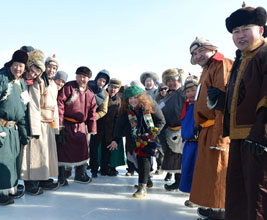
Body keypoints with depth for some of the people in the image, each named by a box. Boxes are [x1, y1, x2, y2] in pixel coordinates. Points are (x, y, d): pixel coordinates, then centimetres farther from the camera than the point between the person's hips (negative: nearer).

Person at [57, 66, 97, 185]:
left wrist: (92, 129, 9)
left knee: (83, 149, 10)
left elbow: (92, 113, 13)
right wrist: (59, 123, -19)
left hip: (81, 126, 5)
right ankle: (61, 177, 11)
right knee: (63, 149, -2)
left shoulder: (90, 93, 10)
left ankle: (80, 174, 26)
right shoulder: (68, 87, -8)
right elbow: (60, 103, -13)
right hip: (66, 125, -5)